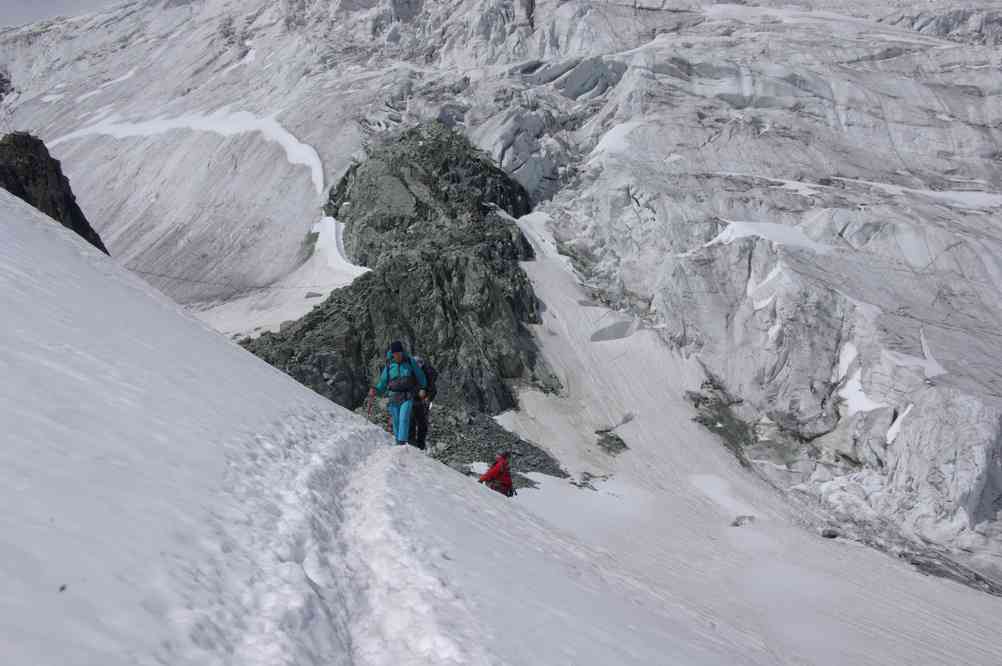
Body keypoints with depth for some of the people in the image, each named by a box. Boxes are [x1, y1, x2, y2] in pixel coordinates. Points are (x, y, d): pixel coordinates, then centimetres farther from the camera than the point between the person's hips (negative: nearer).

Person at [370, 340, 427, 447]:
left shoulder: (410, 362, 1)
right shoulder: (389, 365, 4)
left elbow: (420, 375, 13)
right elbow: (383, 381, 9)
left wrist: (422, 388, 5)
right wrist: (375, 390, -7)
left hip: (407, 397, -2)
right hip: (394, 397, 2)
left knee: (404, 419, -17)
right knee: (396, 421, 5)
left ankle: (402, 442, -22)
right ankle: (397, 442, 18)